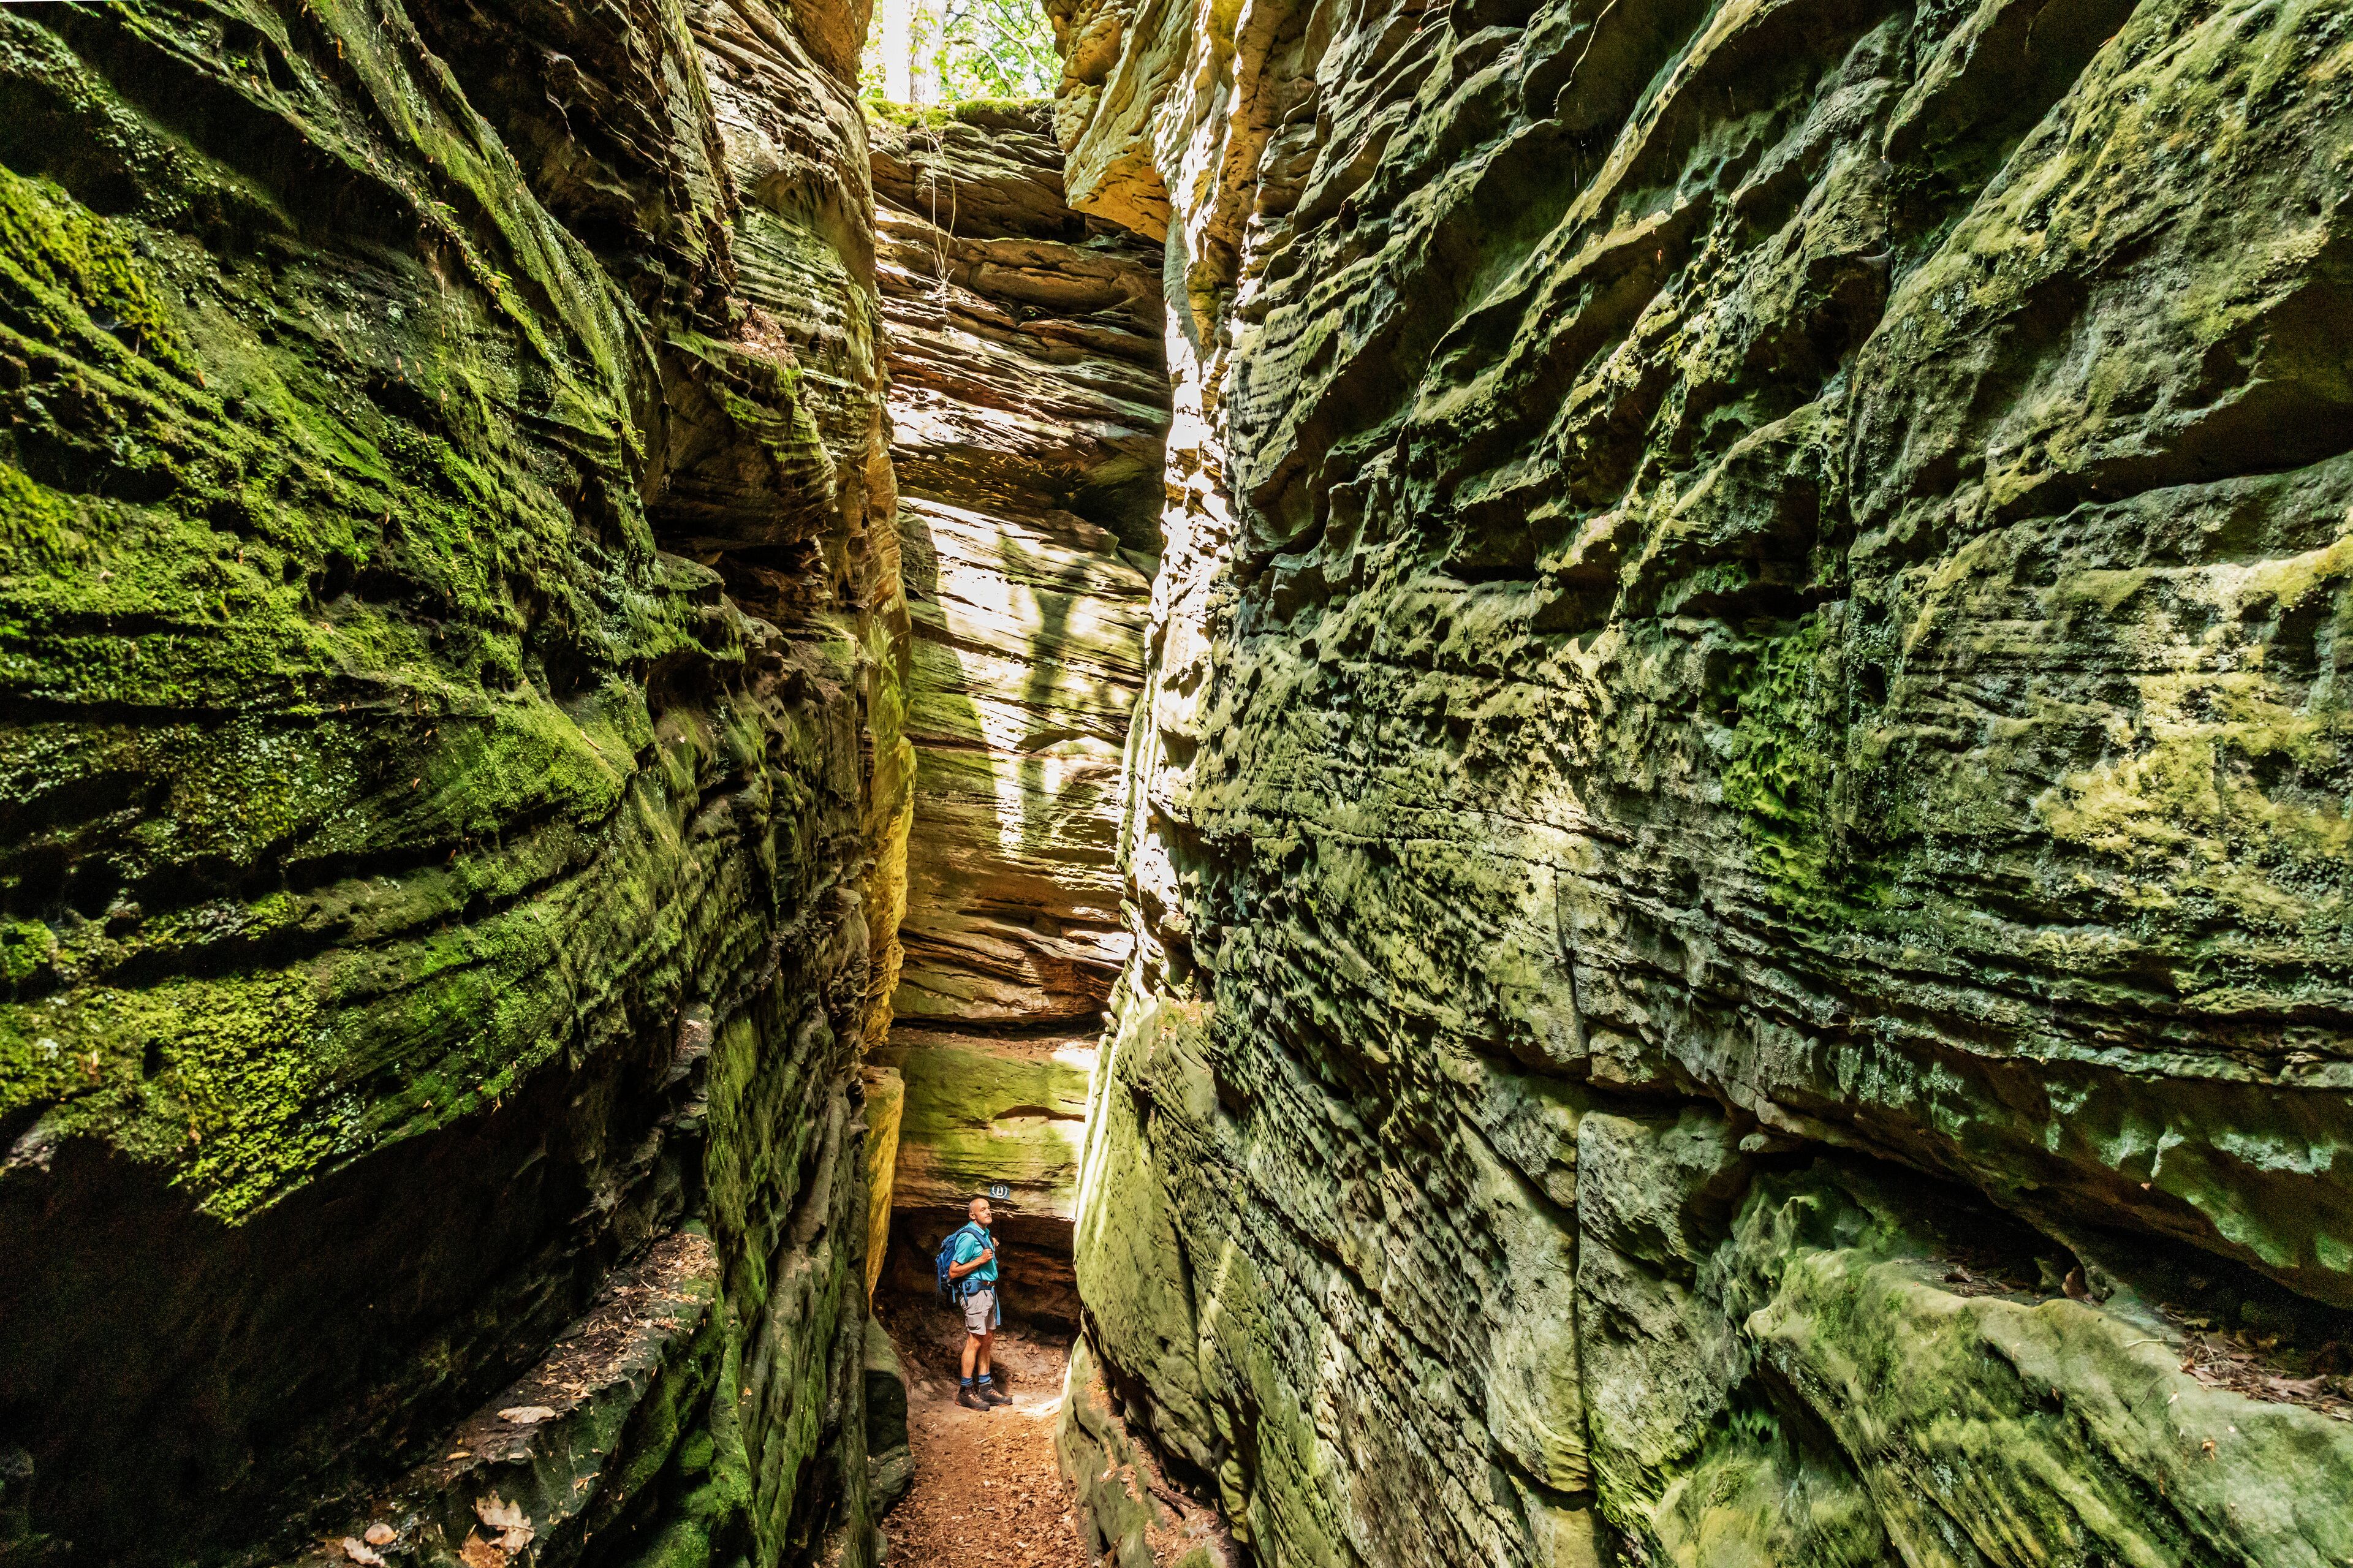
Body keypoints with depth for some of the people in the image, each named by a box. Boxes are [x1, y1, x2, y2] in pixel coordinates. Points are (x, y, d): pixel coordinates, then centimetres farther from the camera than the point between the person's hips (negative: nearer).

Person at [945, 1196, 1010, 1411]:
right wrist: (981, 1260, -22)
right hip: (975, 1291, -9)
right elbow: (953, 1272, -18)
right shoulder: (969, 1237, -16)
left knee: (987, 1340, 11)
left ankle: (985, 1387, 18)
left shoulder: (985, 1234, 12)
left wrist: (993, 1249, 8)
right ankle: (965, 1392, 3)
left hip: (988, 1291, 9)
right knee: (975, 1341, -6)